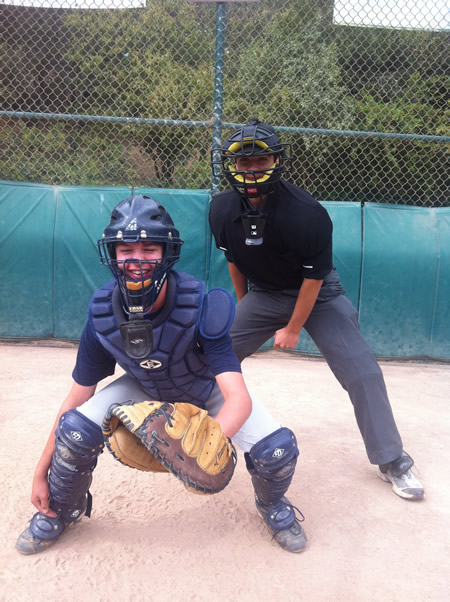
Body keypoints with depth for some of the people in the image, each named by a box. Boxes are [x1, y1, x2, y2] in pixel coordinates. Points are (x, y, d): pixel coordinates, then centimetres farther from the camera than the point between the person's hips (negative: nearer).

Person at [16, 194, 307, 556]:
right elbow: (78, 397, -13)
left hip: (207, 390, -1)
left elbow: (239, 399, -40)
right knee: (75, 430, -22)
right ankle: (61, 512, 13)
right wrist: (41, 472, -9)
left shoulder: (201, 308, -35)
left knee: (277, 448, -21)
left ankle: (273, 504, 19)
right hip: (144, 389, 2)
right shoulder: (103, 318, -25)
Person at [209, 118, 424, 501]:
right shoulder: (222, 211, -13)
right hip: (263, 294, 4)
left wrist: (293, 329, -12)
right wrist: (243, 310, 14)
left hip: (317, 294, -3)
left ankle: (391, 461, 9)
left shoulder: (307, 213, -28)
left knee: (363, 372, -11)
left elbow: (314, 277, -18)